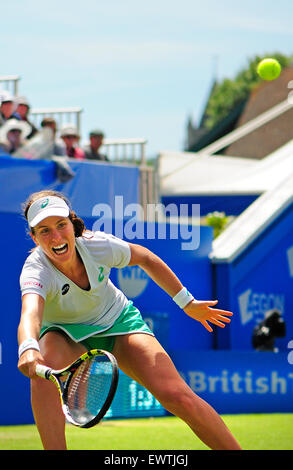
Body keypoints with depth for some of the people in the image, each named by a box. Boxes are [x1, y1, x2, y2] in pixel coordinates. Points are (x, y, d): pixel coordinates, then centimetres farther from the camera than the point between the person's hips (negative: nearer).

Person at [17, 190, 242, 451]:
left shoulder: (97, 245, -25)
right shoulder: (36, 271, -32)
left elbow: (145, 258, -3)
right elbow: (30, 314, -54)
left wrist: (187, 302, 2)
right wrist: (28, 349, -77)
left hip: (118, 319, 1)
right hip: (67, 335, -1)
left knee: (177, 396, -16)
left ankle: (234, 448, 0)